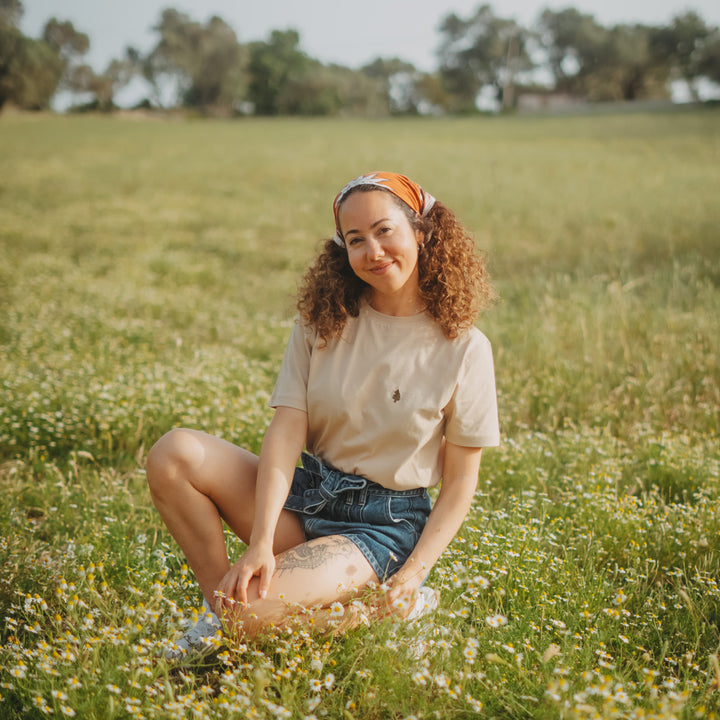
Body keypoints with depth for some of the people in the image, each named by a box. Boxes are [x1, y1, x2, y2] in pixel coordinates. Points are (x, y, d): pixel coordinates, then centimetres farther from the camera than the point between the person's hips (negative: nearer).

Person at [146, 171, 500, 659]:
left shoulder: (464, 348, -8)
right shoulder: (323, 321, -1)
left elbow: (461, 481, -4)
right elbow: (287, 431, -10)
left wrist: (412, 575, -15)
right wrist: (261, 541, -23)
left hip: (384, 524, -4)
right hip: (305, 496, 4)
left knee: (248, 610, -27)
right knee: (173, 453, -19)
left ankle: (397, 608, -2)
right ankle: (218, 604, -3)